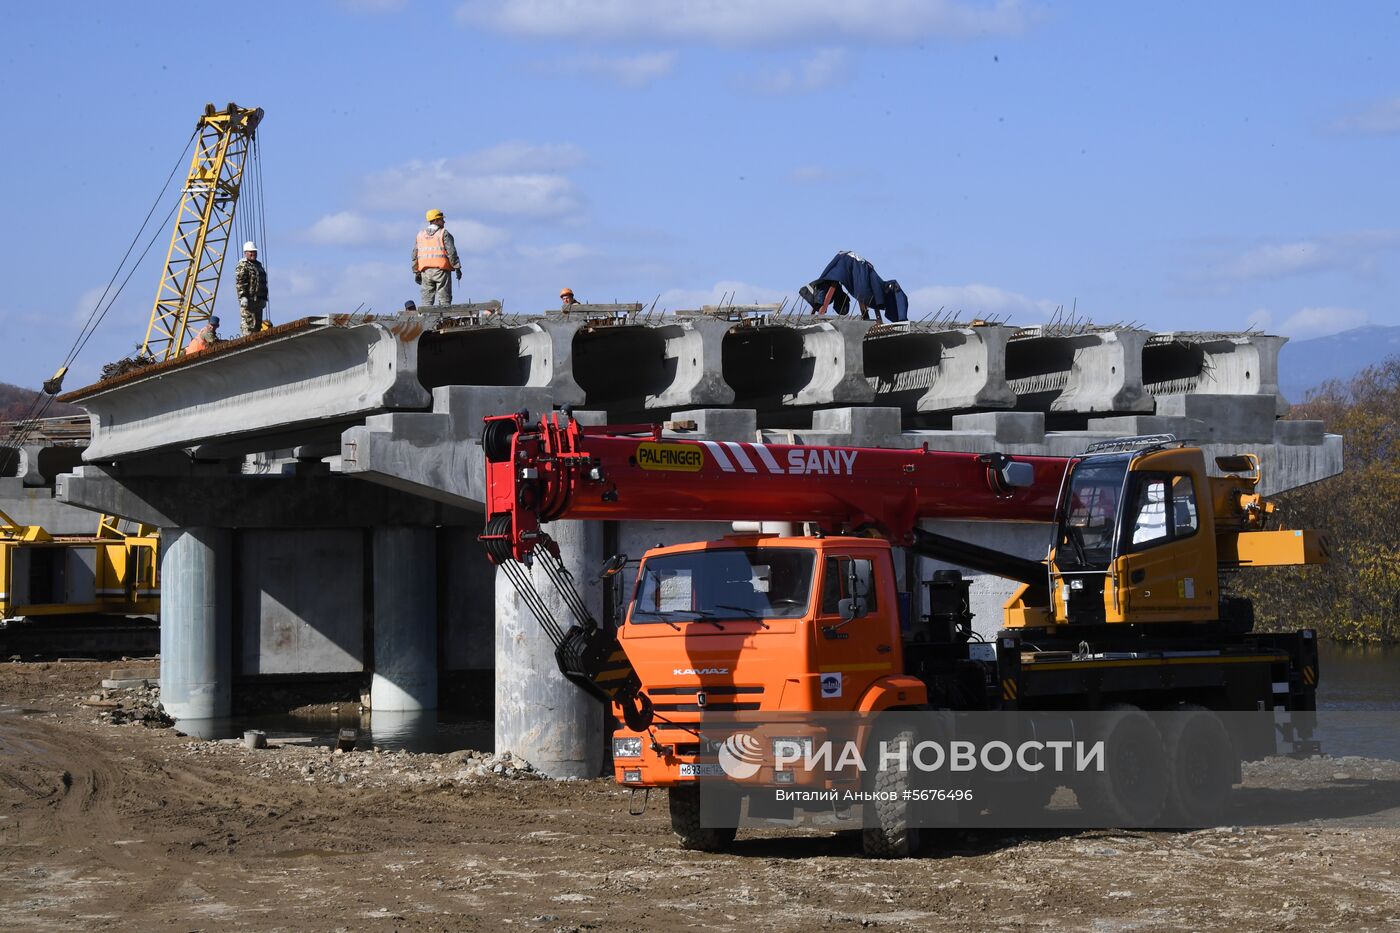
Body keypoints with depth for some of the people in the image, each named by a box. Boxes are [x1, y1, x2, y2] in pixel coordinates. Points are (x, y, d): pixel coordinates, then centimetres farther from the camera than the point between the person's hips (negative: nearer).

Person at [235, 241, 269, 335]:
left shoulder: (258, 265, 21)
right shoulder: (242, 266, -6)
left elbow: (263, 283, 27)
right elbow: (239, 283, -15)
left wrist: (264, 298, 22)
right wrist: (243, 297, -23)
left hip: (258, 300, 9)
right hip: (248, 299, -9)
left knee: (258, 323, 9)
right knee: (248, 322, -12)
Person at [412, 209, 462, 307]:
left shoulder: (420, 234, 12)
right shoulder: (444, 234, -3)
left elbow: (415, 255, 11)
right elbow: (451, 252, -10)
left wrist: (416, 272, 13)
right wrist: (457, 268, -6)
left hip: (425, 271, 4)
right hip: (441, 270, -4)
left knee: (427, 300, 5)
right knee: (444, 299, -3)